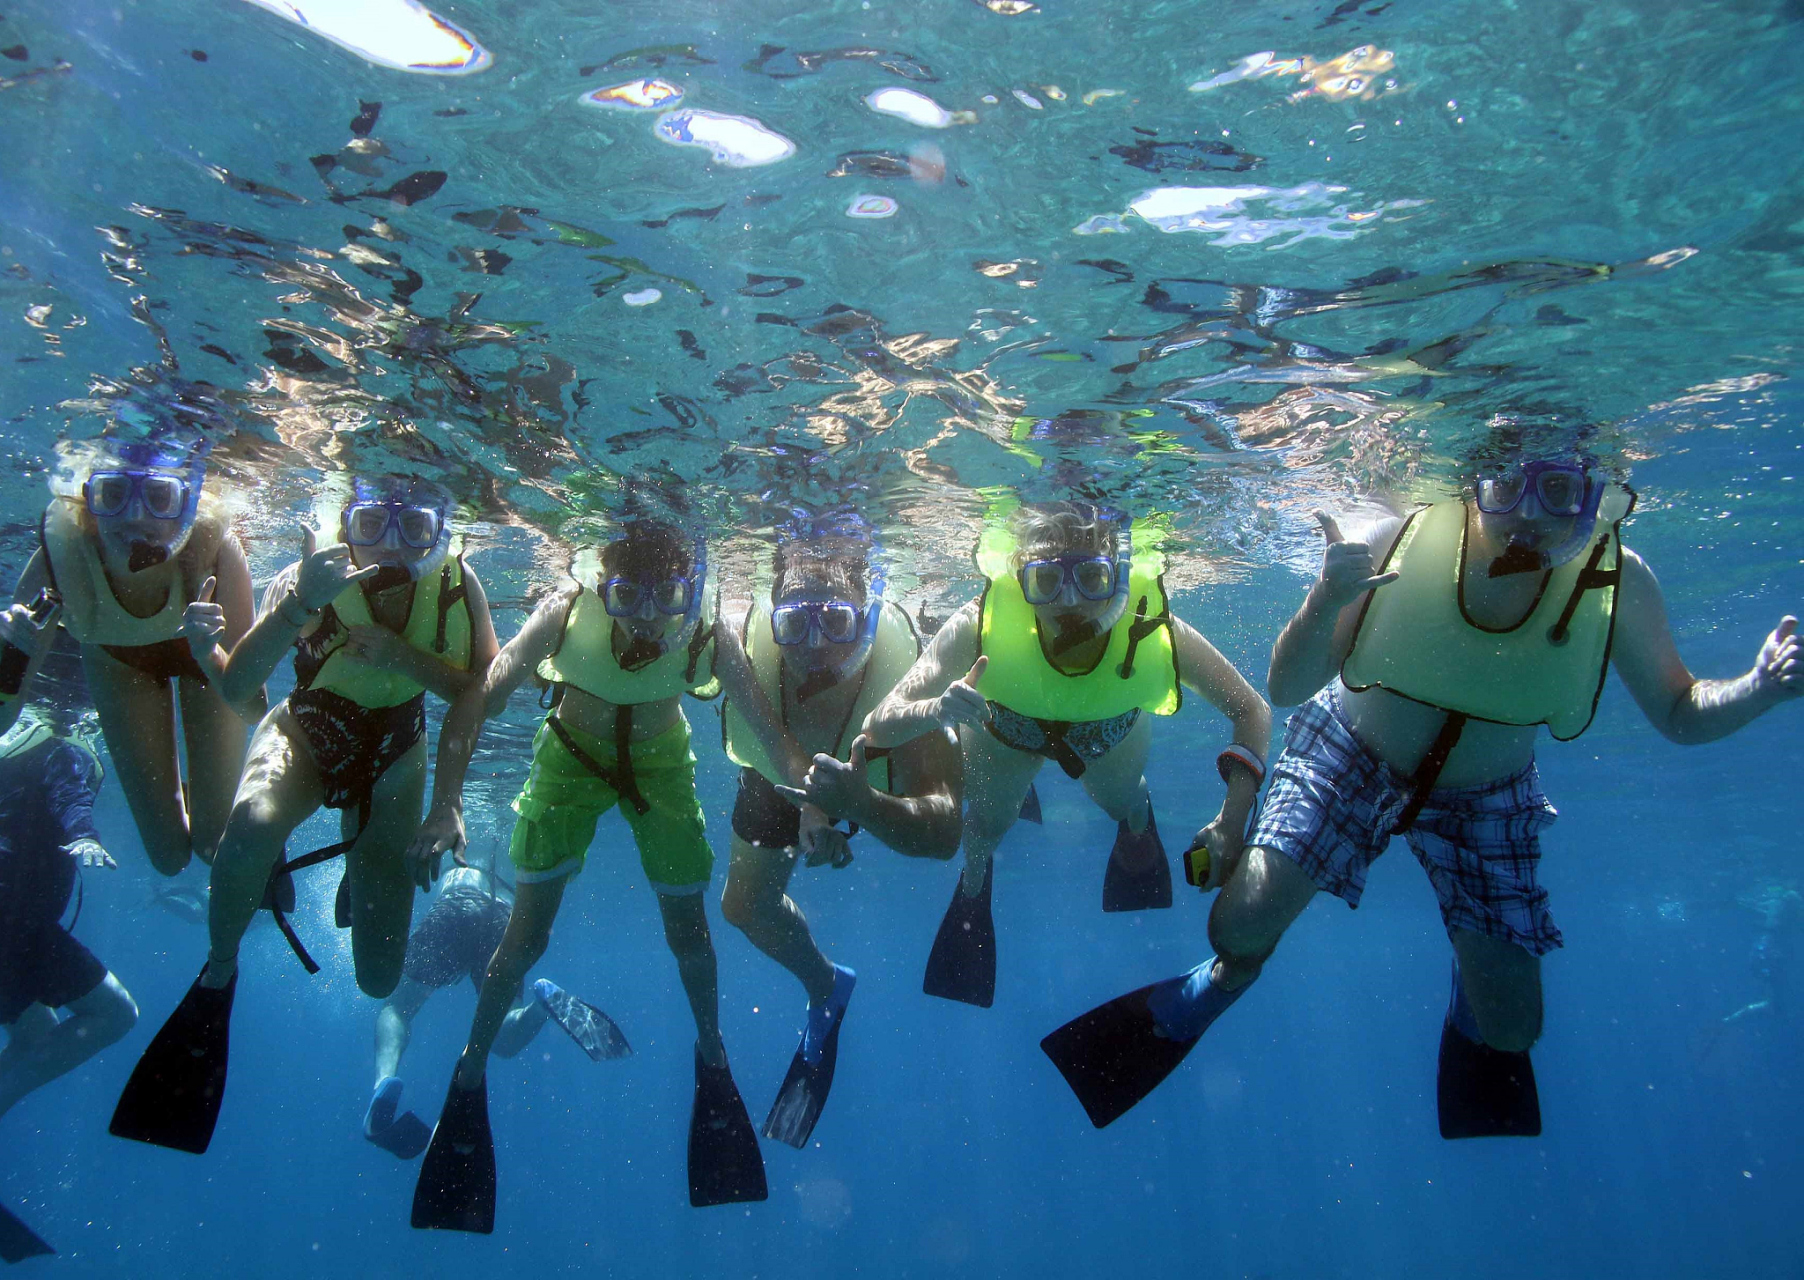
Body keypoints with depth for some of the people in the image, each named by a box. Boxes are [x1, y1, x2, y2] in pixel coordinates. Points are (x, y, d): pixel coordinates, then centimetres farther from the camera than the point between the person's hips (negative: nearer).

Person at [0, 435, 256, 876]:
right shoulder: (58, 557, -37)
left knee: (216, 844, 0)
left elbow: (243, 692, -32)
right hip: (118, 660, 1)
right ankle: (172, 790, 40)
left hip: (204, 652, -1)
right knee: (168, 853, 6)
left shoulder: (216, 549, -40)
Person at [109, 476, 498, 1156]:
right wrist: (301, 604, -50)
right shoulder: (312, 578, -25)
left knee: (379, 978, 1)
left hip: (393, 756, 2)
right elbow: (236, 685, -35)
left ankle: (358, 879, 39)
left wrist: (403, 655, -34)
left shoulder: (457, 583, -21)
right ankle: (218, 974, -8)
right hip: (305, 735, -1)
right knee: (250, 828, -41)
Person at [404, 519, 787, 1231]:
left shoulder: (707, 633, -31)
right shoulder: (567, 612, -32)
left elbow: (767, 725, -26)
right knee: (527, 933, -2)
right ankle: (472, 1071, 23)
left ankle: (712, 1054, 34)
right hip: (573, 754, 0)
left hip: (661, 759, 1)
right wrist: (446, 805, -41)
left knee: (687, 930, 5)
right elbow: (478, 699, -31)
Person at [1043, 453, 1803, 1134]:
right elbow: (1285, 691, -26)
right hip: (1353, 754, -1)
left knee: (1512, 1029, 4)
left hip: (1484, 797, 2)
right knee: (1242, 924, -17)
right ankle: (1228, 976, 23)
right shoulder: (1401, 542, -28)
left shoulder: (1617, 581, -24)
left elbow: (1680, 716, -9)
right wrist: (1327, 601, -44)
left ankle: (1470, 1010, 45)